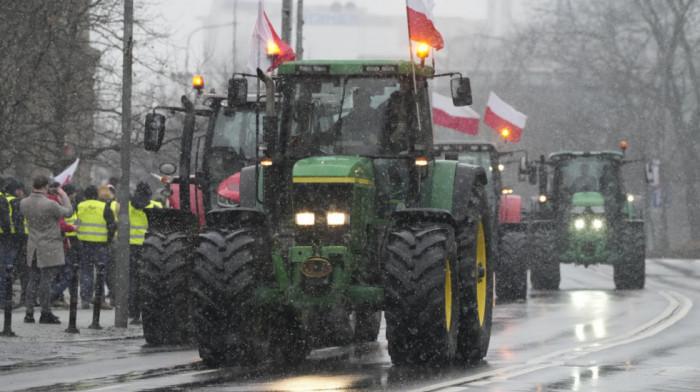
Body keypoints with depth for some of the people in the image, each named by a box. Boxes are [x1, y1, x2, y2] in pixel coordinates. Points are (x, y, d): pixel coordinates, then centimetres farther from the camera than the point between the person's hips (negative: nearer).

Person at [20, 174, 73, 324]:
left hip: (32, 248, 6)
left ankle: (29, 313, 12)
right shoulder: (50, 205, -21)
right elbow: (68, 212, -8)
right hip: (49, 248, -6)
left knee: (33, 281, 12)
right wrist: (64, 197, 7)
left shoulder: (24, 203, -4)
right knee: (46, 280, -1)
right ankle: (45, 314, 3)